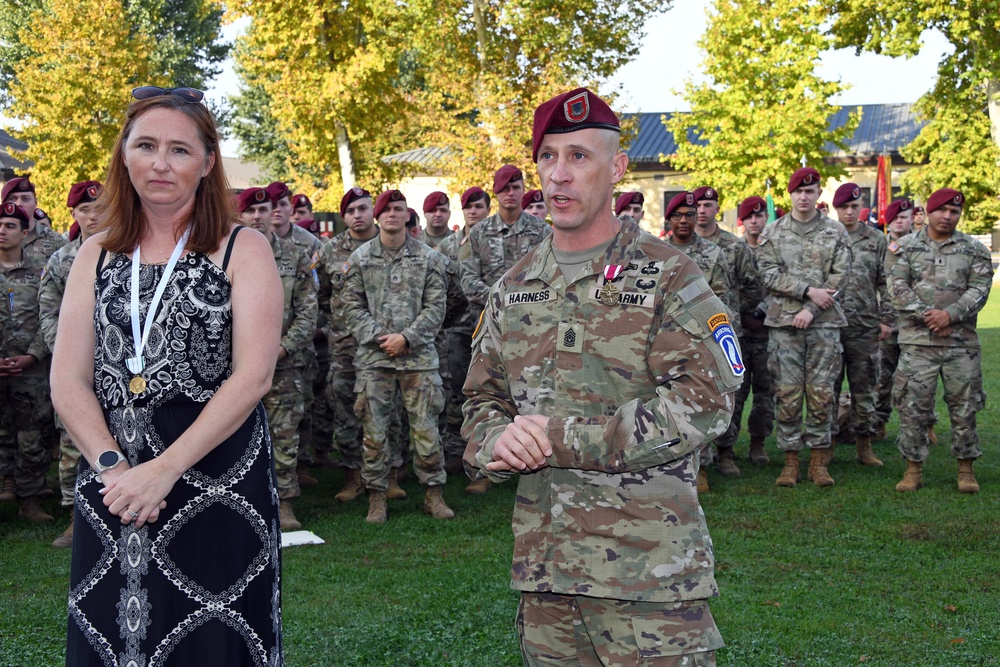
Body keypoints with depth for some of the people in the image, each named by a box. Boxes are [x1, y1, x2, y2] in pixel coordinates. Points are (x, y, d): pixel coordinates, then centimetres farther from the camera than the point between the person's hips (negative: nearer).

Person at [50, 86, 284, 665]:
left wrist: (163, 471, -18)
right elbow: (68, 383, 3)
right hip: (111, 491, 4)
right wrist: (113, 467, -14)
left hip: (217, 479, -3)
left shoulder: (243, 249, -1)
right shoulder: (97, 255, 10)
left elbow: (254, 376, -11)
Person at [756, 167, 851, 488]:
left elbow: (838, 277, -1)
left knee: (821, 392, 0)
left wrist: (811, 309, -11)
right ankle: (790, 460, 7)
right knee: (787, 393, -1)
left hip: (824, 321, 0)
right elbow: (770, 275, -2)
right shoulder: (773, 232, 7)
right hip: (783, 322, 0)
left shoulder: (836, 232, 7)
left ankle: (818, 461, 9)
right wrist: (808, 290, -13)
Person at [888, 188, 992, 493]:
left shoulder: (975, 250, 8)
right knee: (912, 406, 0)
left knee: (964, 407, 4)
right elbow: (897, 286, -1)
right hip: (917, 341, 0)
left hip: (962, 342, 1)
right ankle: (914, 469, 10)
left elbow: (979, 289, -1)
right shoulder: (907, 247, 7)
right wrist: (926, 316, -12)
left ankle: (966, 470, 15)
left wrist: (950, 314, -15)